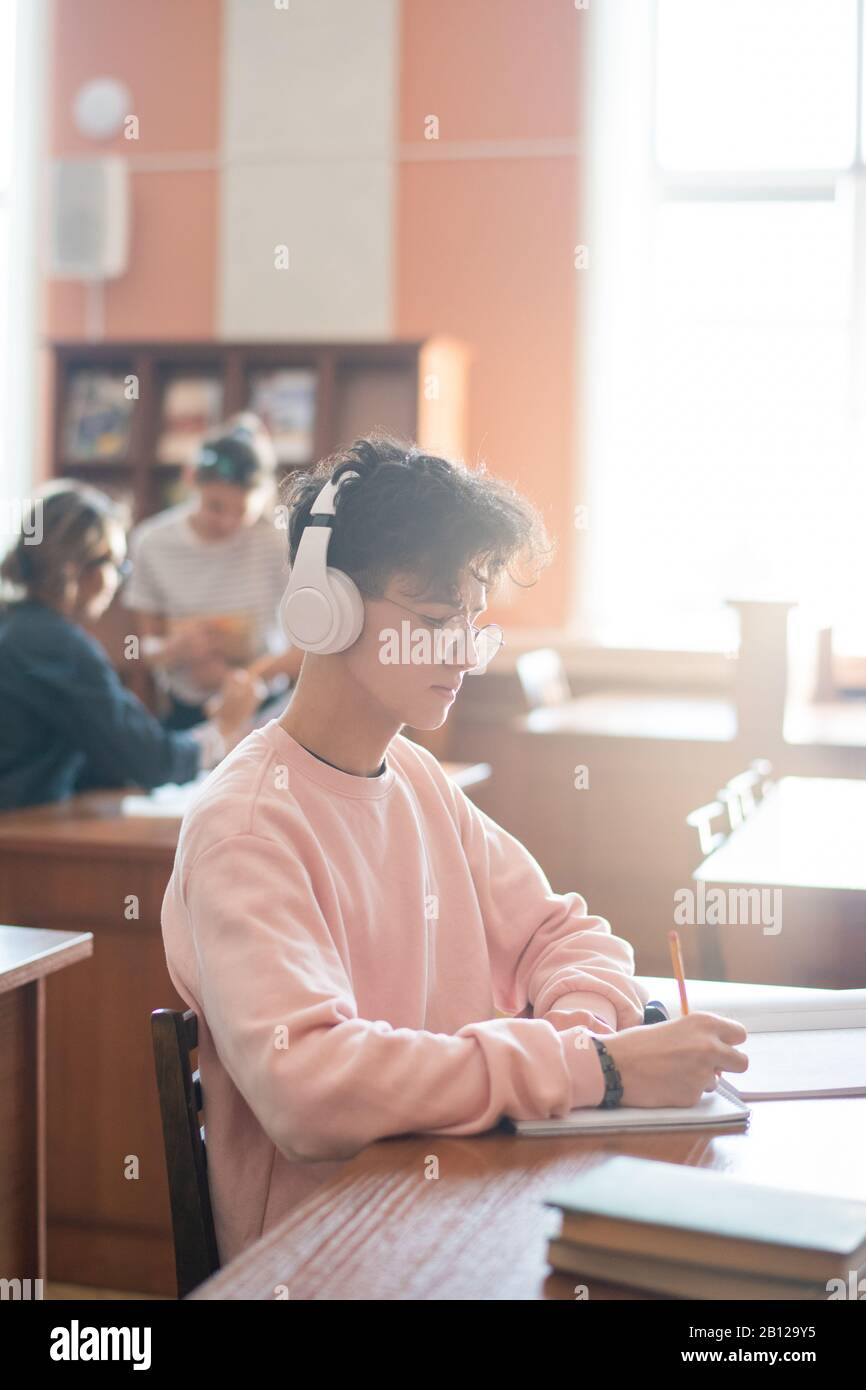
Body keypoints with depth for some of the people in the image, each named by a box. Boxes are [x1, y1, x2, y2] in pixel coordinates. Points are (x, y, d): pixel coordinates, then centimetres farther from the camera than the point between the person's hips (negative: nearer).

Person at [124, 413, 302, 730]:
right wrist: (177, 649, -19)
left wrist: (250, 675, -22)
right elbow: (149, 649, 5)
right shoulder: (153, 542, -4)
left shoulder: (280, 541, -11)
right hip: (185, 713, 2)